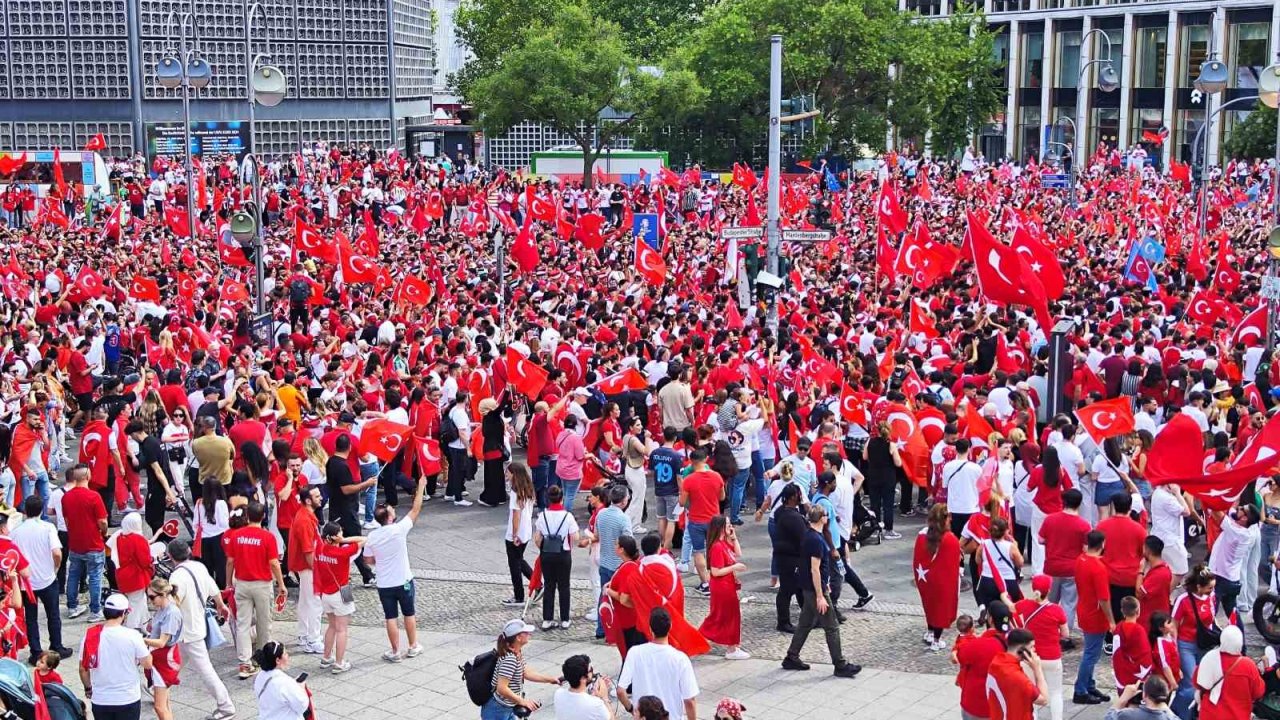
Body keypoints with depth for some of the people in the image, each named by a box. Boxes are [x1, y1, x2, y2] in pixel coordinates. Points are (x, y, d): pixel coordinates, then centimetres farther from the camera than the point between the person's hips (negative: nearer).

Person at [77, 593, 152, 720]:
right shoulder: (132, 636, -16)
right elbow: (148, 664, -7)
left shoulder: (90, 636, -8)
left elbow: (83, 668, 2)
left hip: (100, 700, 2)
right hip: (128, 699, -2)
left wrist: (88, 688, 19)